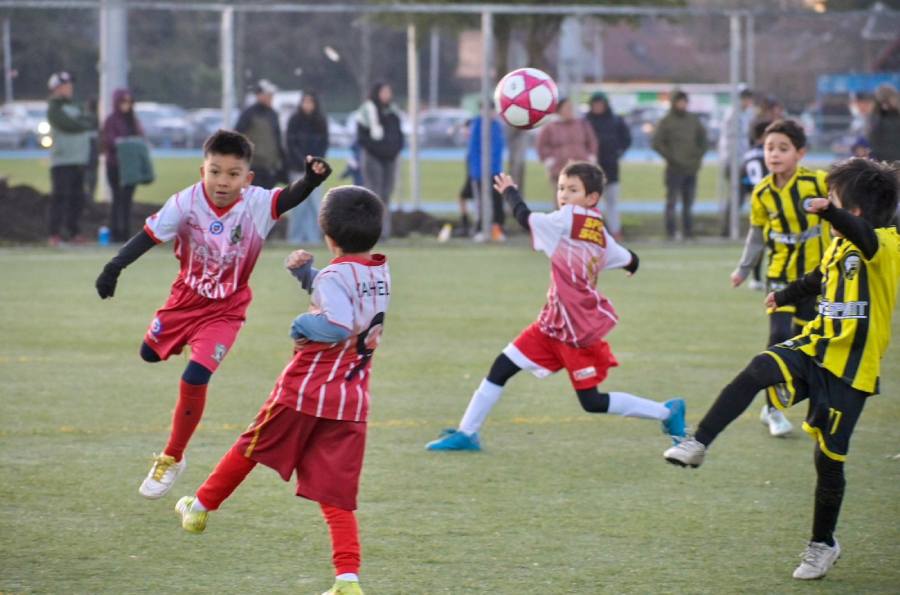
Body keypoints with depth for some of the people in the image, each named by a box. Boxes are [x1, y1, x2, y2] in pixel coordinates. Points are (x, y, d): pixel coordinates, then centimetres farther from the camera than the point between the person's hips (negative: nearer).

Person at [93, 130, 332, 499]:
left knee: (194, 379, -15)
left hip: (224, 311, -3)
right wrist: (115, 267, -33)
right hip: (186, 298, 3)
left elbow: (291, 197, -40)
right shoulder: (186, 203, -22)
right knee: (150, 353, 24)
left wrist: (310, 180, -62)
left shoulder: (257, 204, -24)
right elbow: (150, 235, -22)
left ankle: (172, 460, 4)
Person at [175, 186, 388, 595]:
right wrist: (306, 273, 10)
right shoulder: (381, 274, 10)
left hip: (304, 391, -5)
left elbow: (337, 325, -31)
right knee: (336, 494, 2)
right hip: (352, 401, 5)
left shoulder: (334, 276, -14)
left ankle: (202, 507, 37)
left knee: (251, 448, 19)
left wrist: (303, 325, -14)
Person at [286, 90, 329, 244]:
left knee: (314, 202, -2)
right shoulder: (295, 121, -2)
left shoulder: (321, 122, 6)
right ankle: (295, 236, -1)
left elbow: (324, 144, 7)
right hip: (298, 168, -3)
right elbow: (291, 143, -4)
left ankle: (313, 236, 1)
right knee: (299, 202, -7)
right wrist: (304, 162, -13)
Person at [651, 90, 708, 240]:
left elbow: (703, 140, 20)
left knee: (689, 202, 7)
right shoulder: (666, 121, -1)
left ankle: (688, 231, 11)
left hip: (691, 169, 4)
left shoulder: (693, 120, 12)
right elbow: (657, 143, -5)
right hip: (674, 169, -4)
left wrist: (699, 155, 5)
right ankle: (671, 232, -5)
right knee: (672, 201, -6)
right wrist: (670, 157, -12)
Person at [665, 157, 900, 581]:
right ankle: (698, 444, -31)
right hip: (815, 349, 6)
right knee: (761, 368, -25)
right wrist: (786, 295, 50)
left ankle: (823, 545, 20)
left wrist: (829, 213, -60)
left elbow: (864, 237, -40)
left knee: (829, 457, 1)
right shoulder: (839, 246, 12)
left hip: (850, 369, -6)